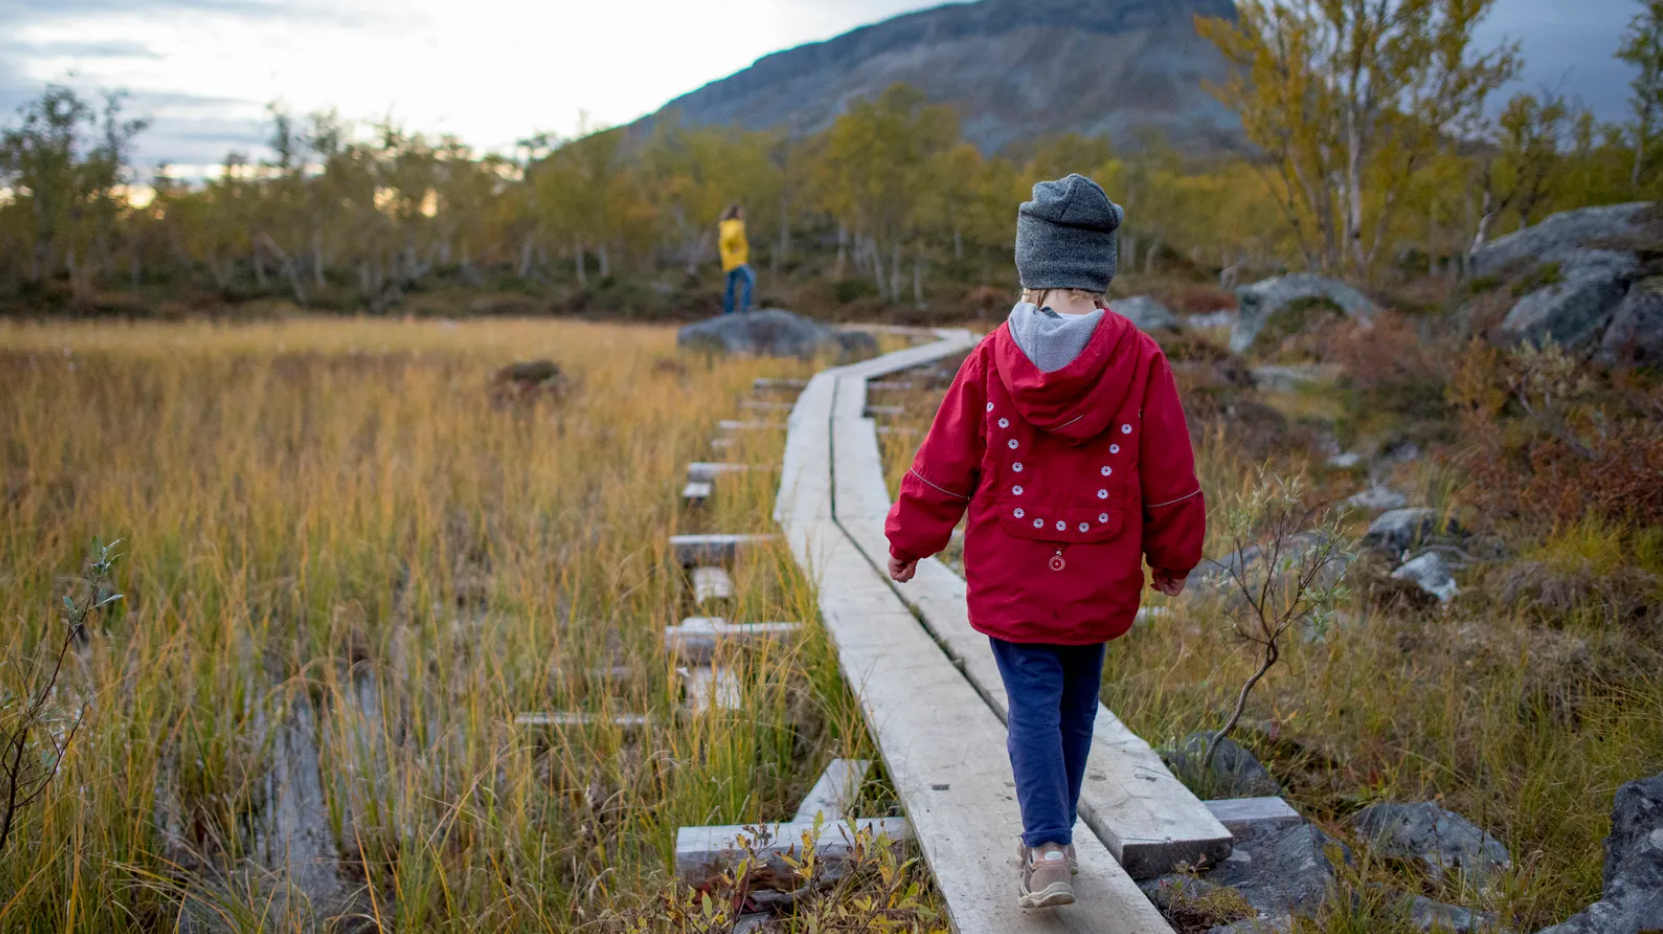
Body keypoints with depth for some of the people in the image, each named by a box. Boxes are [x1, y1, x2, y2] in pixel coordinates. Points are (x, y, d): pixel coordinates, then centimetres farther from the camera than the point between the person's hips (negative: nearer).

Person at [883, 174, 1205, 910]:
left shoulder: (991, 360, -11)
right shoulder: (1138, 361, -10)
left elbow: (944, 468, -2)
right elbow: (1170, 480, -2)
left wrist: (906, 543, 13)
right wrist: (1174, 559, 15)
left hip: (1010, 579, -1)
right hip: (1100, 581, 1)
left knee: (1033, 707, 5)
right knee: (1076, 708, 17)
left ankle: (1048, 849, -8)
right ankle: (1051, 838, 30)